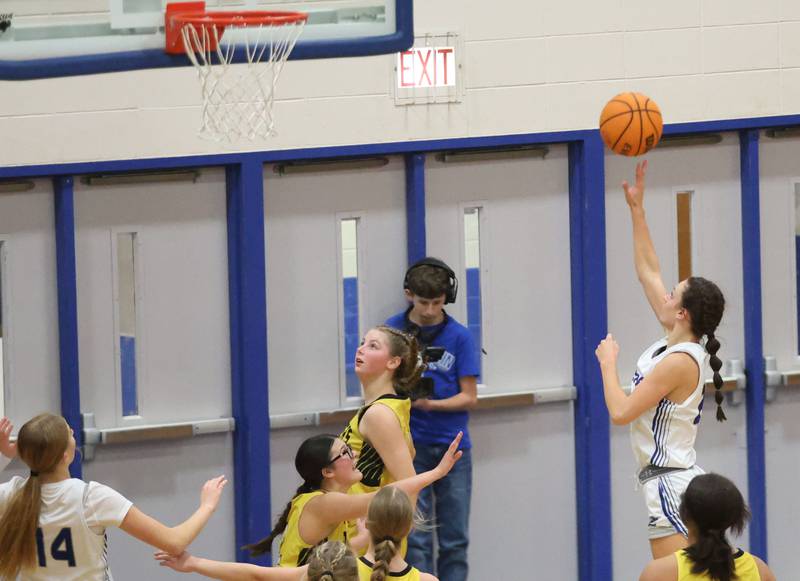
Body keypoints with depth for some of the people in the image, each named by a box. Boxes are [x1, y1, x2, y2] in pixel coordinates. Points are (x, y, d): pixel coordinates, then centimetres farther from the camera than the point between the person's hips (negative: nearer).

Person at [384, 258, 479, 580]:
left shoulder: (459, 336, -3)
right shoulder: (393, 331, -1)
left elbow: (469, 397, -3)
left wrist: (431, 404, -19)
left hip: (452, 445, 0)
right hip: (411, 445, 0)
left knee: (454, 541, 7)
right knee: (416, 539, -2)